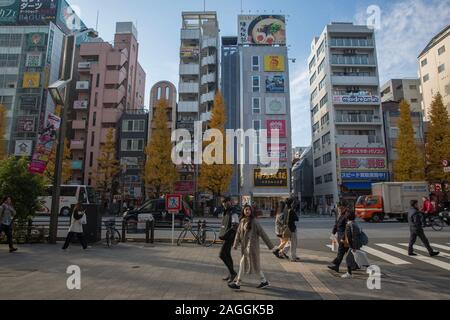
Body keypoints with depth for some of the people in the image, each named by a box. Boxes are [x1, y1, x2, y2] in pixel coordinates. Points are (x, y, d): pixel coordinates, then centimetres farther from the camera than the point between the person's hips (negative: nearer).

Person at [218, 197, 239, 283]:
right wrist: (222, 235, 16)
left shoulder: (233, 214, -15)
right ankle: (231, 274, 22)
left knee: (222, 255, -11)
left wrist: (225, 235, -26)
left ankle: (232, 272, 0)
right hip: (226, 238, 10)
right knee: (227, 255, 13)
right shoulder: (226, 213, 15)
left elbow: (235, 227, -24)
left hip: (229, 238, -10)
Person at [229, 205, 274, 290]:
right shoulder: (242, 221, 7)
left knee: (243, 264, -3)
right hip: (245, 246, 7)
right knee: (255, 265, 15)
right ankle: (265, 282, 28)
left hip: (251, 246, -7)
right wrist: (235, 244, -2)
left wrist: (269, 245, -6)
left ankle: (237, 284, 9)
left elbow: (262, 233, -10)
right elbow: (238, 233, 7)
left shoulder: (254, 221, -13)